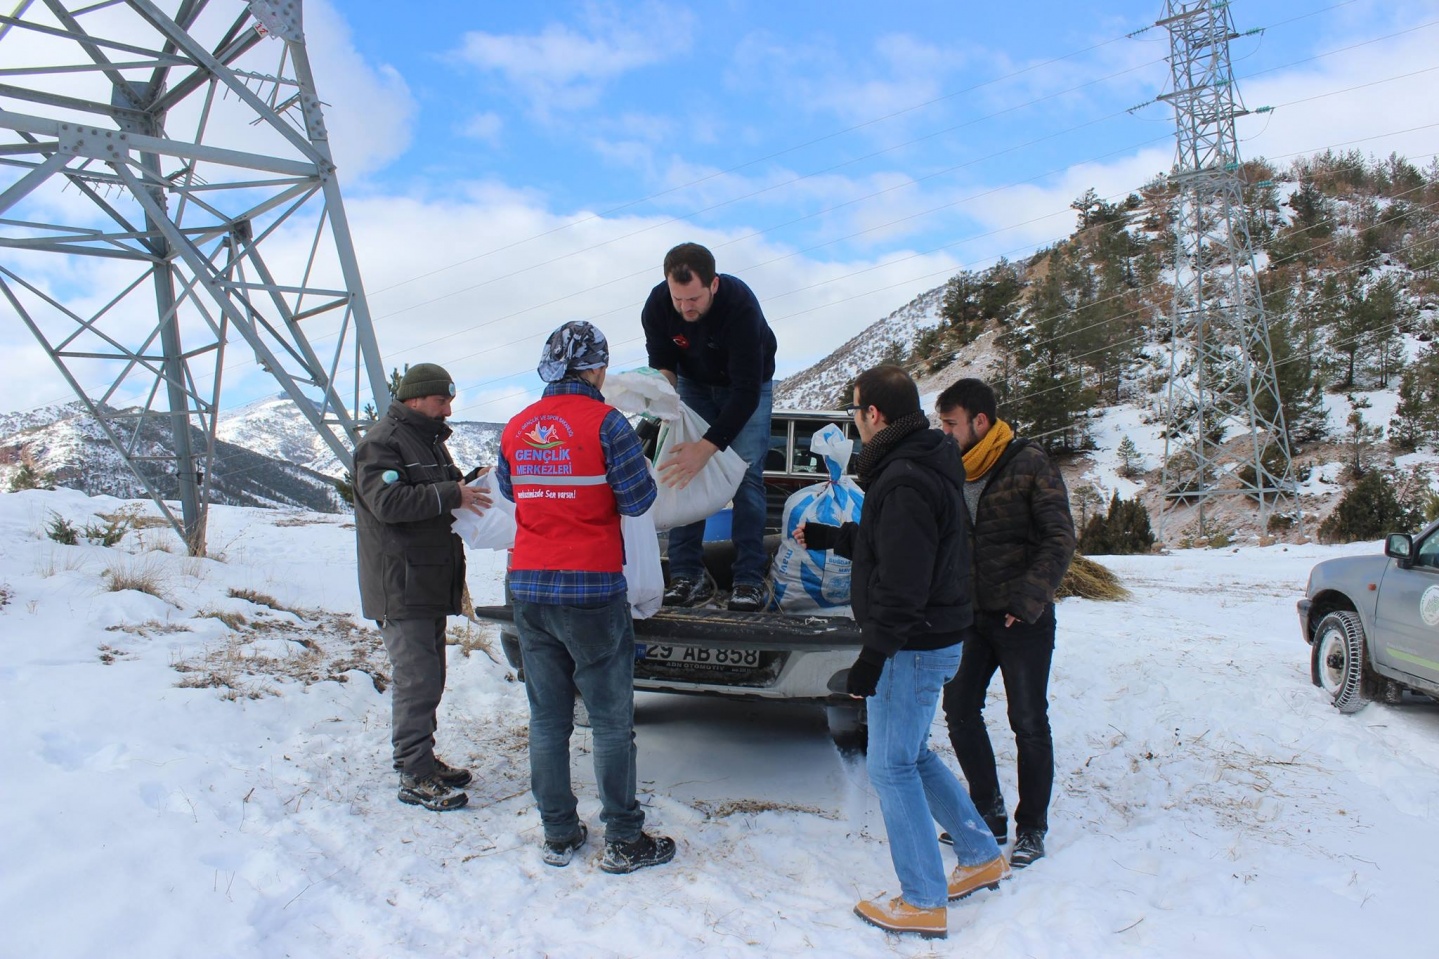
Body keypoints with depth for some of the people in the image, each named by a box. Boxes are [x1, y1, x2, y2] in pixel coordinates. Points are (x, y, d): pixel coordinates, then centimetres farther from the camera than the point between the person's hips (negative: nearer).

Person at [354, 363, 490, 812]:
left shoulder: (430, 440, 20)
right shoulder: (381, 442, -11)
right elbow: (389, 501, -24)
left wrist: (472, 482, 8)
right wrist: (452, 494, -22)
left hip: (432, 584, 10)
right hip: (400, 585, -10)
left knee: (428, 677, 15)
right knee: (417, 680, -10)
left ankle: (420, 757, 26)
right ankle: (415, 778, -3)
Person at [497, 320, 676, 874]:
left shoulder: (517, 429, 6)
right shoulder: (604, 422, -11)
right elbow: (637, 500, -9)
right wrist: (638, 468, 9)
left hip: (528, 589, 5)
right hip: (591, 590, -5)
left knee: (547, 718, 13)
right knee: (611, 721, 5)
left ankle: (559, 834, 22)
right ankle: (623, 841, 13)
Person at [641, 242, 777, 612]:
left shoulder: (741, 305, -39)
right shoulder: (657, 304, -26)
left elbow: (746, 391, -40)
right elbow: (662, 366, -10)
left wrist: (706, 447, -47)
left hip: (747, 386, -3)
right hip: (694, 383, 4)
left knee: (746, 473, -14)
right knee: (681, 469, -8)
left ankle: (750, 578, -9)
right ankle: (687, 575, -5)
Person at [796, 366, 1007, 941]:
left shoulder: (905, 482, -24)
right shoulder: (927, 464, 10)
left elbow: (902, 585, -26)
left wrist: (872, 656, -20)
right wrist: (830, 538, 28)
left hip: (914, 648, -10)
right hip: (935, 640, 10)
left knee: (891, 767, 2)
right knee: (911, 755, 22)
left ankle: (923, 903, 14)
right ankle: (982, 857, 33)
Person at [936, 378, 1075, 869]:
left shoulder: (1029, 465, -11)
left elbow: (1060, 539, -14)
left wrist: (1029, 597, -24)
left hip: (1022, 620, -6)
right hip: (971, 616, 6)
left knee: (1029, 723, 5)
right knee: (960, 711, 8)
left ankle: (1031, 829, 19)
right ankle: (989, 812, 24)